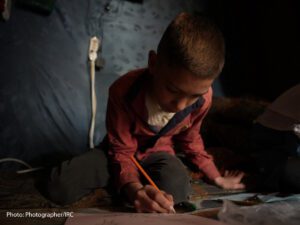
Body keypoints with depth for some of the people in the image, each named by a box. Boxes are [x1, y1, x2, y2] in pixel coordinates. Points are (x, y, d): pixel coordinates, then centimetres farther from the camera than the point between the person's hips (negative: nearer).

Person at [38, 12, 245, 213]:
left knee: (177, 190, -34)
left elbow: (190, 138, 0)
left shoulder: (202, 97, -22)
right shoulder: (123, 91, -32)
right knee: (60, 187, -20)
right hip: (124, 150, -1)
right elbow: (121, 152, -23)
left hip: (157, 153, 1)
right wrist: (134, 189, -45)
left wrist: (217, 177, 4)